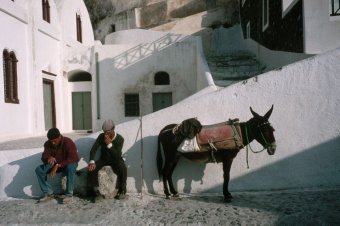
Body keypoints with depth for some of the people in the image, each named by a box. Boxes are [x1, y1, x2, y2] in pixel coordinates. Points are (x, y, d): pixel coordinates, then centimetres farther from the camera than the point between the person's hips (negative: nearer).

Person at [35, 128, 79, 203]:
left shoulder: (68, 142, -23)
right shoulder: (48, 144, -7)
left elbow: (72, 158, -31)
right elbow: (44, 157, -13)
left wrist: (58, 165, -38)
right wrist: (49, 158, -39)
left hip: (69, 163, -5)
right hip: (55, 165, 5)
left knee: (70, 167, -40)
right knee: (39, 169, -16)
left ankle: (69, 193, -26)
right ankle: (48, 193, -9)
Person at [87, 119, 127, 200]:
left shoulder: (120, 139, -18)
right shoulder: (101, 136, -10)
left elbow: (117, 155, -26)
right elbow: (93, 149, -18)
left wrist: (109, 144, -36)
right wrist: (92, 161, -36)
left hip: (115, 160, -3)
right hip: (104, 158, 3)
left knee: (123, 168, -34)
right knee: (92, 167, -27)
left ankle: (121, 191, -19)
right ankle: (91, 189, -11)